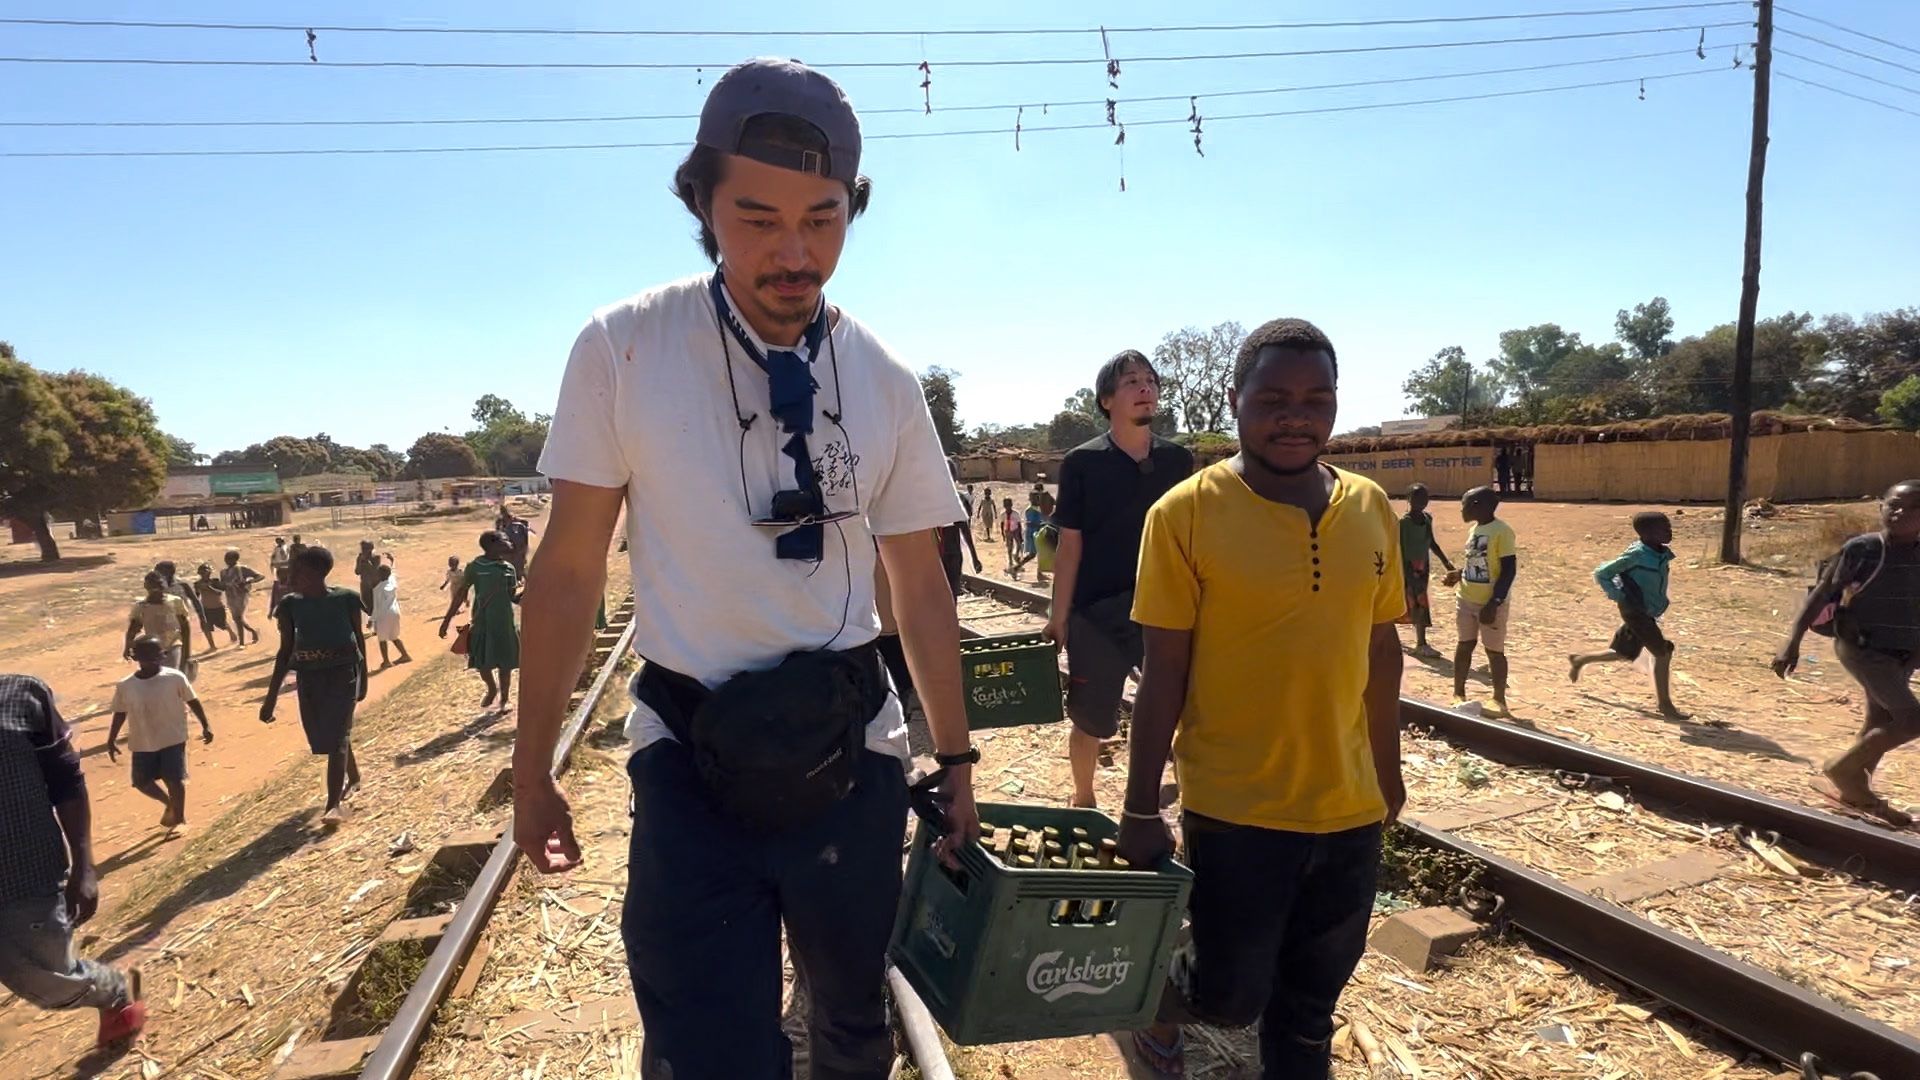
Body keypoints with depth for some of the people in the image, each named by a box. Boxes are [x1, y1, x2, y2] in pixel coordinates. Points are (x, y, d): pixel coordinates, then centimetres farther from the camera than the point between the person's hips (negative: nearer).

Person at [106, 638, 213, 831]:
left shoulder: (175, 678, -12)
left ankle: (179, 818, 16)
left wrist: (205, 725, -6)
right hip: (142, 743, 3)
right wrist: (111, 740, 7)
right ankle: (169, 803, 39)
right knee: (141, 782, 11)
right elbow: (120, 713, 7)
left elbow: (192, 701, -3)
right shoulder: (125, 686, -7)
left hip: (173, 739, -3)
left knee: (174, 780, -3)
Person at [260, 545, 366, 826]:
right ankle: (353, 778, 39)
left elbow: (359, 638, 3)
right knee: (323, 736, 14)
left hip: (343, 672, -4)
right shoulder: (290, 604, -1)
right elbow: (286, 650, 5)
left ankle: (334, 804, -9)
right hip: (308, 676, 4)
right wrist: (271, 697, 3)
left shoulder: (346, 599, -9)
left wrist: (363, 678, 8)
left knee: (336, 735, -10)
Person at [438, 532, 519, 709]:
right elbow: (461, 593, -3)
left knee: (505, 664, 8)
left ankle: (504, 699, 27)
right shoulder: (475, 567, -9)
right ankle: (492, 689, 36)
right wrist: (447, 620, -4)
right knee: (481, 663, 6)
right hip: (481, 623, -2)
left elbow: (513, 597, 7)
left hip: (504, 624, 2)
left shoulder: (508, 568, 0)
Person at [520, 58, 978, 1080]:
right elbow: (570, 568, -2)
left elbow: (920, 585, 6)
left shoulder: (884, 381, -2)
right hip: (691, 760, -2)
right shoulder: (622, 350, -9)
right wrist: (531, 767, 2)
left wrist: (955, 758, 10)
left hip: (850, 749, 3)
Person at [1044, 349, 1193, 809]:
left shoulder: (1177, 460, 4)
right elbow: (1070, 546, -4)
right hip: (1097, 614, -2)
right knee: (1090, 719, 9)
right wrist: (1058, 617, -6)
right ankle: (1083, 801, 32)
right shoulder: (1082, 463, -5)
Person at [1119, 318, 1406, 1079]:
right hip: (1234, 807, -4)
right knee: (1232, 993, 9)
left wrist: (1386, 765, 16)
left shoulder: (1370, 509, 1)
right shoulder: (1187, 513, -13)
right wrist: (1141, 807, -9)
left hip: (1348, 805, 4)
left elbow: (1381, 645, 11)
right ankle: (1165, 1000, 41)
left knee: (1312, 996, 17)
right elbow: (1163, 670, -11)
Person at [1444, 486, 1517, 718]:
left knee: (1495, 651, 3)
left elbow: (1509, 569, -18)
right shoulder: (1474, 529, 9)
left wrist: (1494, 602, -21)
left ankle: (1499, 700, 16)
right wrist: (1459, 574, 4)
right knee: (1464, 645, 13)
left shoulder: (1502, 531, -16)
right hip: (1466, 600, 7)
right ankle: (1458, 694, 24)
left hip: (1491, 603, -7)